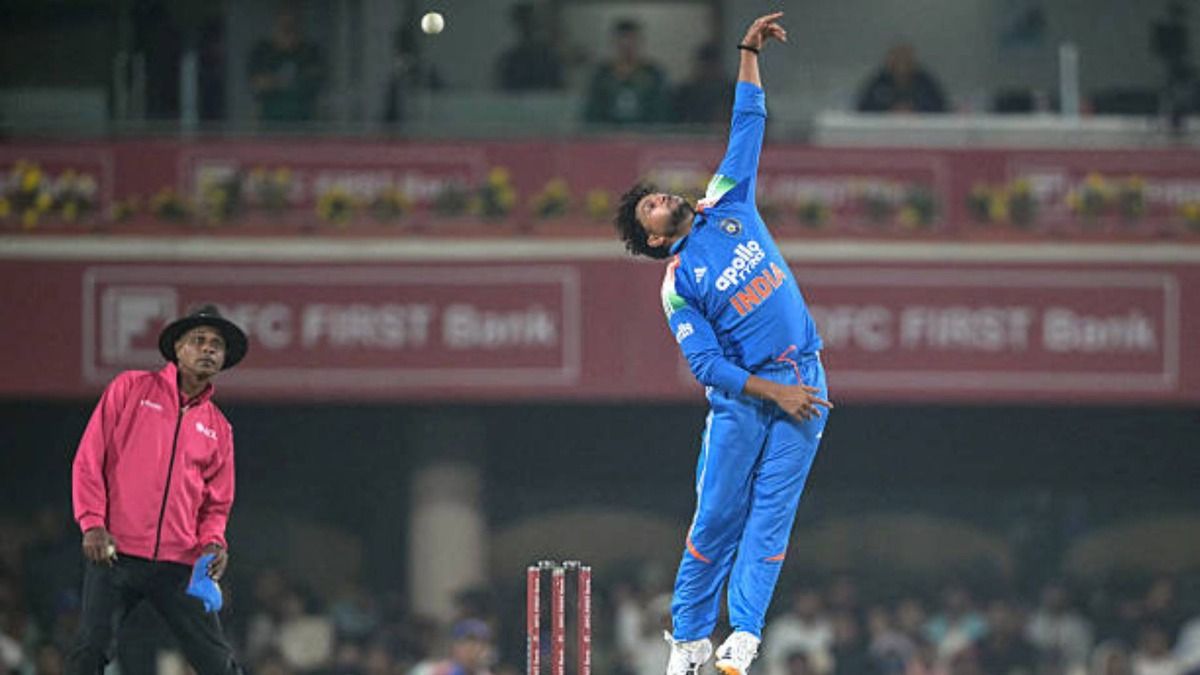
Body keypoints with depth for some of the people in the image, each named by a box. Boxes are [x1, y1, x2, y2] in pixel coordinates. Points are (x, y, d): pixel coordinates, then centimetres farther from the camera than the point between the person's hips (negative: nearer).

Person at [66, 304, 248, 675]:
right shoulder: (131, 388, 7)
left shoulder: (218, 428, 17)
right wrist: (93, 524, -8)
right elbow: (89, 459, 3)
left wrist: (212, 543, -2)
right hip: (116, 553, -3)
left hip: (179, 564, 3)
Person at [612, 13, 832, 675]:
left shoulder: (726, 207, 12)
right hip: (740, 397, -3)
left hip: (801, 382, 3)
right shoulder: (678, 284, -1)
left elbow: (747, 129, 14)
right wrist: (773, 392, -14)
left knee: (771, 513, -3)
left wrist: (748, 54, 8)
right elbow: (706, 364, -7)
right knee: (716, 518, -2)